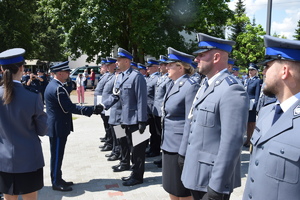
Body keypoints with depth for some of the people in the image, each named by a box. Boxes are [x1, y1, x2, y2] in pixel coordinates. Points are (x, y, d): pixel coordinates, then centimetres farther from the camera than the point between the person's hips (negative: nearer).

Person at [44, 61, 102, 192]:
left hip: (55, 126, 10)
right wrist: (91, 110, -22)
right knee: (57, 155, 1)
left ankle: (57, 179, 29)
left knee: (57, 154, 17)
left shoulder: (52, 85, 11)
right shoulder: (58, 88, -22)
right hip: (58, 127, -10)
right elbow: (69, 108, -25)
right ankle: (56, 183, 13)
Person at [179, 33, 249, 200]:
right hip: (195, 171, 9)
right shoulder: (205, 85, 10)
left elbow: (232, 143, -25)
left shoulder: (232, 91, -21)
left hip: (212, 177, -9)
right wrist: (184, 154, 19)